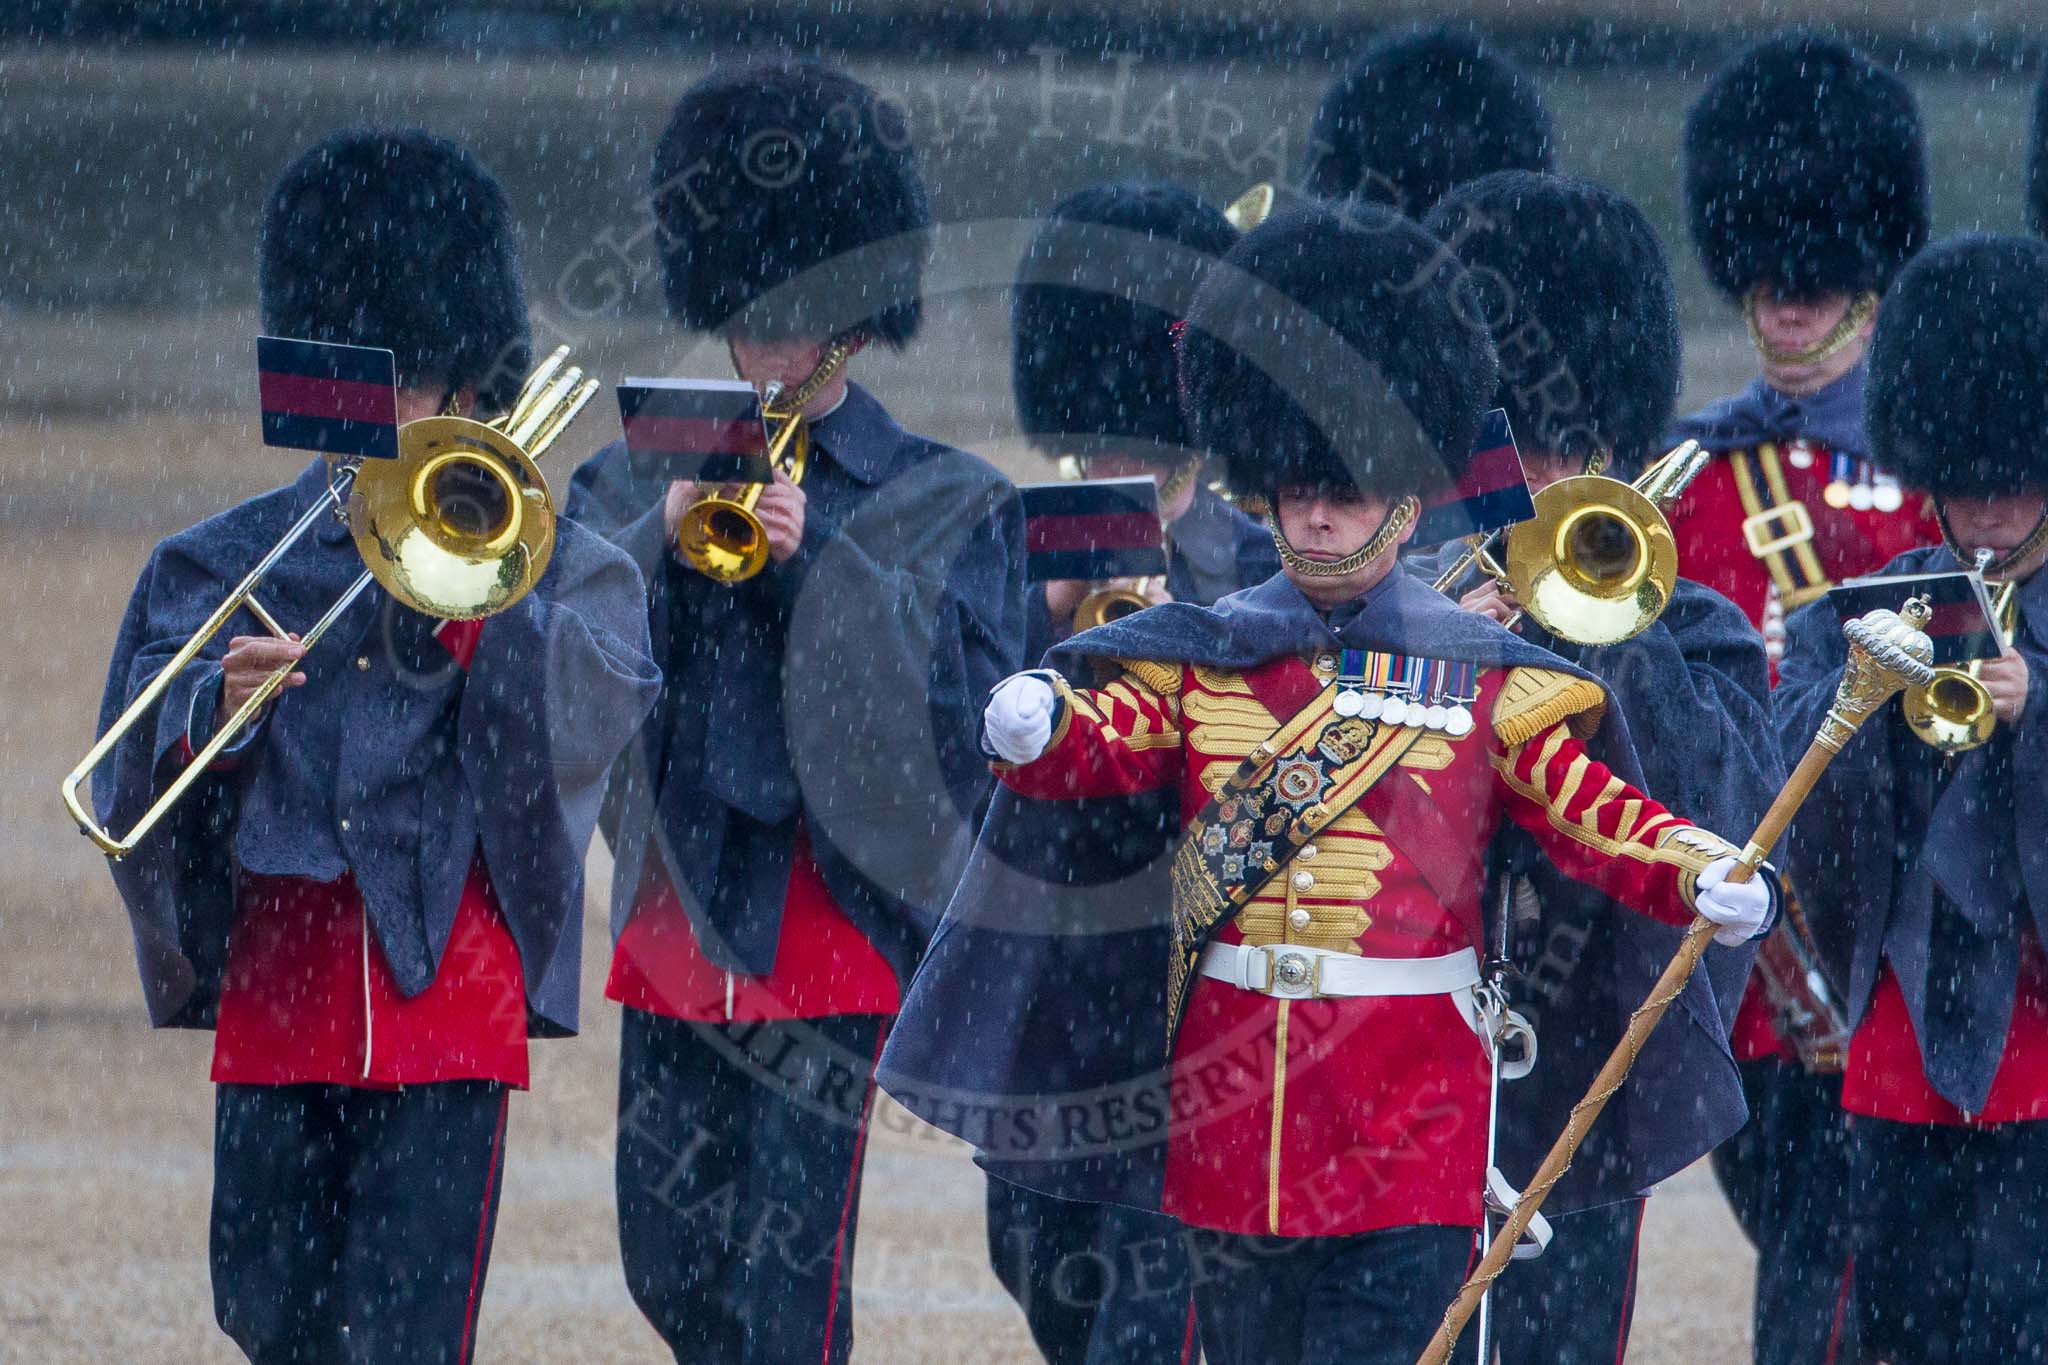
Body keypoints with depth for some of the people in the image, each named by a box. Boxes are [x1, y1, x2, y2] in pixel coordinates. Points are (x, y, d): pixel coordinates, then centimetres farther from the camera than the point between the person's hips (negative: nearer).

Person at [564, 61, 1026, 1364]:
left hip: (836, 912, -4)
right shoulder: (638, 479, 10)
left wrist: (818, 561, -17)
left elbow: (968, 706, -9)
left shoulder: (943, 502, 2)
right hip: (679, 911, 4)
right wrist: (659, 546, -13)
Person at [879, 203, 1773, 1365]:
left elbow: (1588, 807, -3)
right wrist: (1036, 729, -30)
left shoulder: (1483, 677, 1)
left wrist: (1705, 879, -22)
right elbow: (1109, 744, -6)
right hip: (1232, 1083, 3)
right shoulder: (1203, 657, 7)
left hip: (1410, 1095, -3)